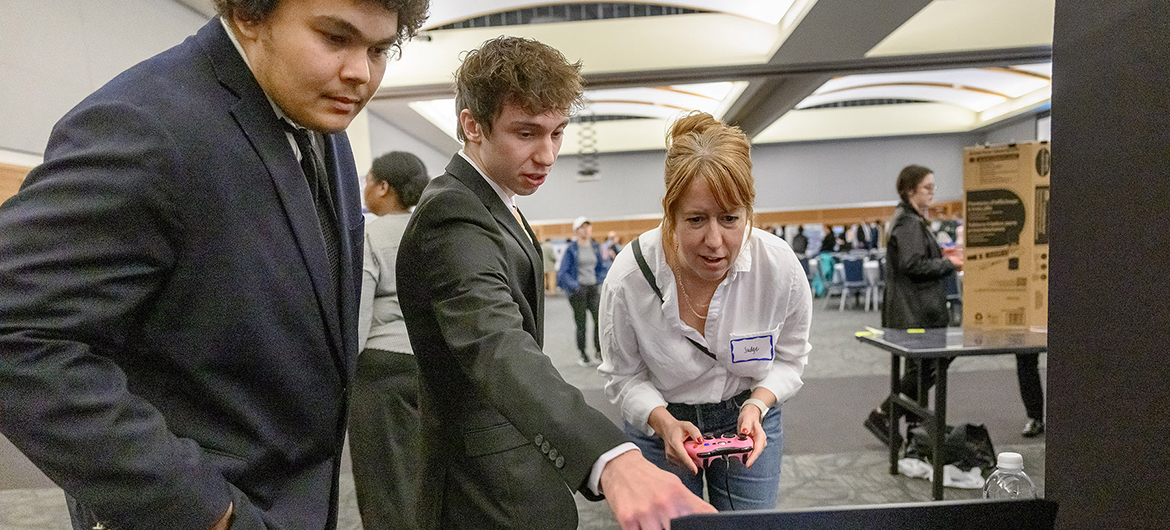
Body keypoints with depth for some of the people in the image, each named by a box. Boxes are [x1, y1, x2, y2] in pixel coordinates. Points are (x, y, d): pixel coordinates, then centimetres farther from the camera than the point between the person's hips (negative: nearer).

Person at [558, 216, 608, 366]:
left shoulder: (595, 246, 9)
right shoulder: (571, 248, -5)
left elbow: (603, 266, 20)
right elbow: (563, 271, -5)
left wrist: (599, 281, 5)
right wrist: (574, 285, -14)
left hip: (593, 287, 4)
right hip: (578, 289, -3)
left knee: (599, 318, -10)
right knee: (581, 324, 2)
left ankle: (598, 351, 4)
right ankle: (583, 355, 15)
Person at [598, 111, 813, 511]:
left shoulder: (782, 267, -22)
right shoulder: (628, 276, -26)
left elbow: (790, 358, -3)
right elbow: (623, 376, -10)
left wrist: (758, 403, -20)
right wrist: (664, 421, -26)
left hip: (747, 421, 2)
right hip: (659, 424, -1)